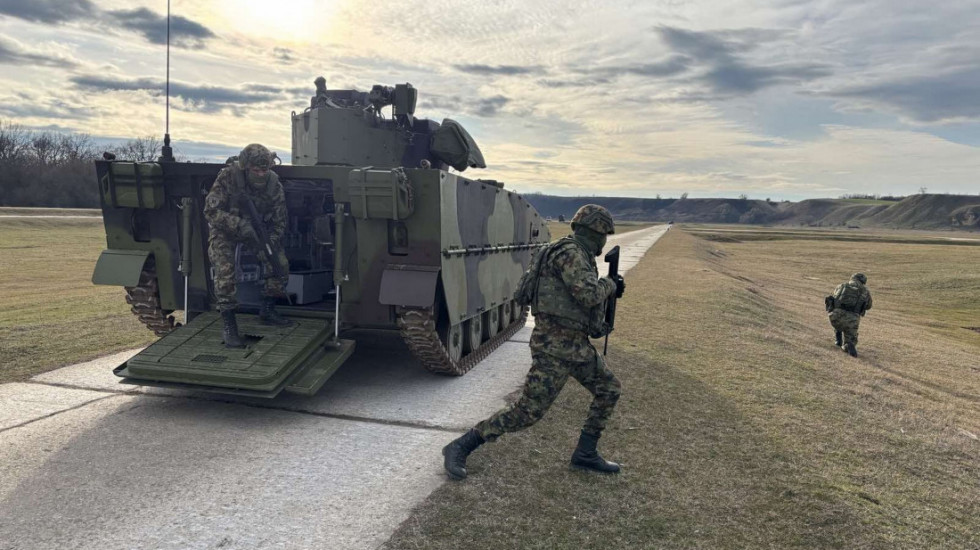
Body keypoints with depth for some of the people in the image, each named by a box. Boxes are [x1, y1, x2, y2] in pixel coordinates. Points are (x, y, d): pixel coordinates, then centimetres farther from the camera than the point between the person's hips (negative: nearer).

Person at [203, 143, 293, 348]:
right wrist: (238, 224, -39)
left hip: (257, 228, 4)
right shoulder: (227, 177, -26)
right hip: (225, 230, -3)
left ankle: (268, 310, 11)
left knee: (279, 263, -9)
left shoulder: (273, 183, -16)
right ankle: (229, 326, -13)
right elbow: (210, 211, -25)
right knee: (225, 271, -23)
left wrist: (269, 243, -25)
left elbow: (279, 222, -9)